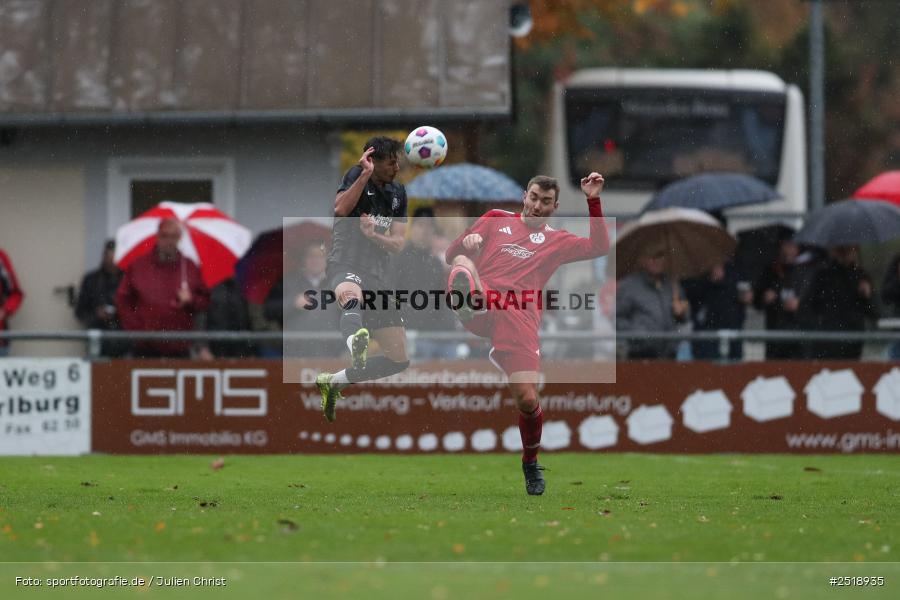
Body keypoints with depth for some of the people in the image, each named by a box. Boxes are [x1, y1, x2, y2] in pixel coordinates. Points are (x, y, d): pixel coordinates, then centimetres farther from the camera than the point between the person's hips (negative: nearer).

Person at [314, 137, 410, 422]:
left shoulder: (398, 193, 15)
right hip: (346, 266, -7)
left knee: (400, 358, 6)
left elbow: (398, 243, 10)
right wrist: (365, 175, -24)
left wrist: (373, 235, -9)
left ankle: (333, 382, 22)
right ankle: (356, 345, -81)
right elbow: (341, 209, -21)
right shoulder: (356, 176, -1)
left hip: (379, 276, 7)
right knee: (352, 296, -46)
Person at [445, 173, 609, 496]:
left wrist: (593, 201, 11)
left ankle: (531, 463, 16)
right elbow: (452, 254, 23)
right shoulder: (497, 220, 27)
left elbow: (599, 247, 15)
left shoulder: (556, 241, 30)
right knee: (463, 265, -34)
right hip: (483, 299, 0)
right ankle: (469, 307, -71)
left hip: (521, 316, 0)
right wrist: (466, 243, -1)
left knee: (527, 399, -11)